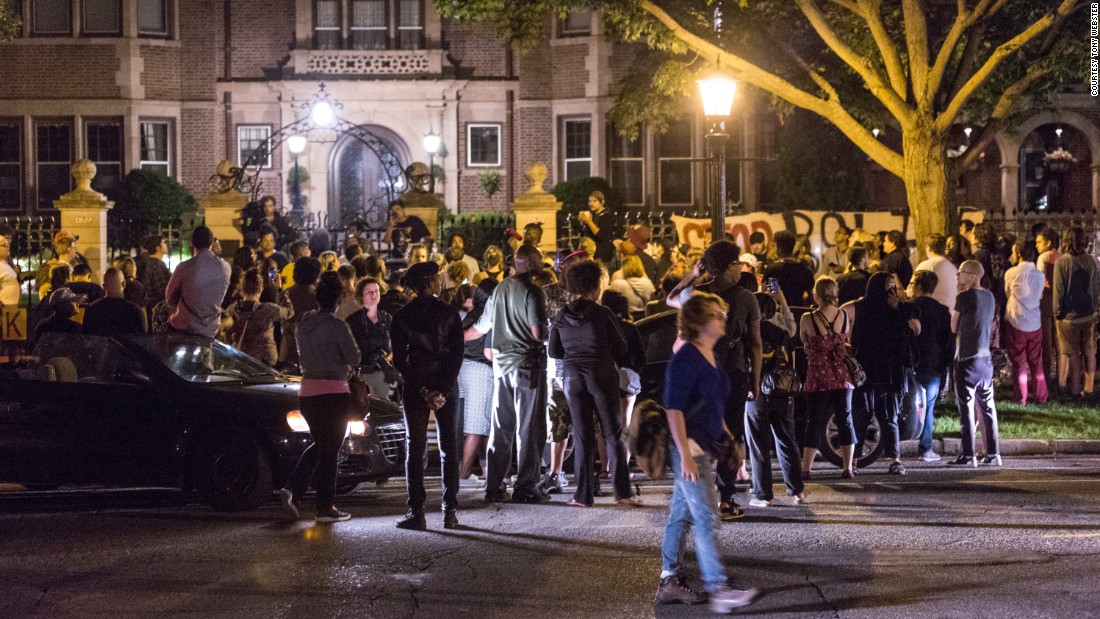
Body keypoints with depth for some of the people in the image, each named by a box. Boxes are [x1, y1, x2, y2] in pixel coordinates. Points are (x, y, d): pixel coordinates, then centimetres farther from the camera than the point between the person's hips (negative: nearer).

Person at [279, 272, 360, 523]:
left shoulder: (303, 322, 6)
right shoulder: (337, 326, -15)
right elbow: (354, 358, -11)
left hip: (307, 391, 7)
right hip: (333, 393, -6)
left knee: (319, 445, 21)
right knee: (329, 450, 3)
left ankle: (292, 489, 6)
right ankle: (325, 508, 7)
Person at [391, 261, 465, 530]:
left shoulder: (402, 317, 0)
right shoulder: (449, 313, -2)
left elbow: (399, 359, -5)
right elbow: (457, 355, -8)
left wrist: (421, 390, -6)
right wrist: (442, 390, -11)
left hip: (416, 387, 0)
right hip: (445, 385, 0)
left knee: (415, 450, 2)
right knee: (449, 450, 8)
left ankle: (416, 513, -4)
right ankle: (450, 512, 5)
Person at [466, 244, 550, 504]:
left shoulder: (500, 289, 11)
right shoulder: (532, 291, -10)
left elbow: (480, 328, 21)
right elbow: (538, 333, -18)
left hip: (502, 365, 7)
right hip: (528, 364, -7)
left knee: (501, 428, 11)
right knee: (529, 428, -1)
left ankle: (494, 487, 13)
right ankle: (525, 487, -1)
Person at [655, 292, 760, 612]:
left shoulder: (712, 355, 13)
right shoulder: (685, 358, -16)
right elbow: (674, 409, -20)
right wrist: (685, 455, -24)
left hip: (706, 446, 9)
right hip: (689, 447, -9)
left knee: (682, 515, 13)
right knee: (707, 518, -11)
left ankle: (670, 582, 19)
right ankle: (718, 590, -12)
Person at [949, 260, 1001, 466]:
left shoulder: (965, 297, -11)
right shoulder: (989, 297, 10)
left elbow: (953, 327, -3)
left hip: (967, 359, -7)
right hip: (986, 358, 7)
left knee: (967, 407, -4)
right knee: (987, 407, 10)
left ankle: (968, 455, -5)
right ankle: (993, 453, 11)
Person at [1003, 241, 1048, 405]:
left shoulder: (1011, 273, -11)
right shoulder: (1040, 275, 0)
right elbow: (1039, 297, 10)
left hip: (1016, 323, -4)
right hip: (1035, 324, 4)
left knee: (1019, 364, 5)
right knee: (1036, 363, 13)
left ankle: (1020, 397, 9)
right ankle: (1040, 396, 18)